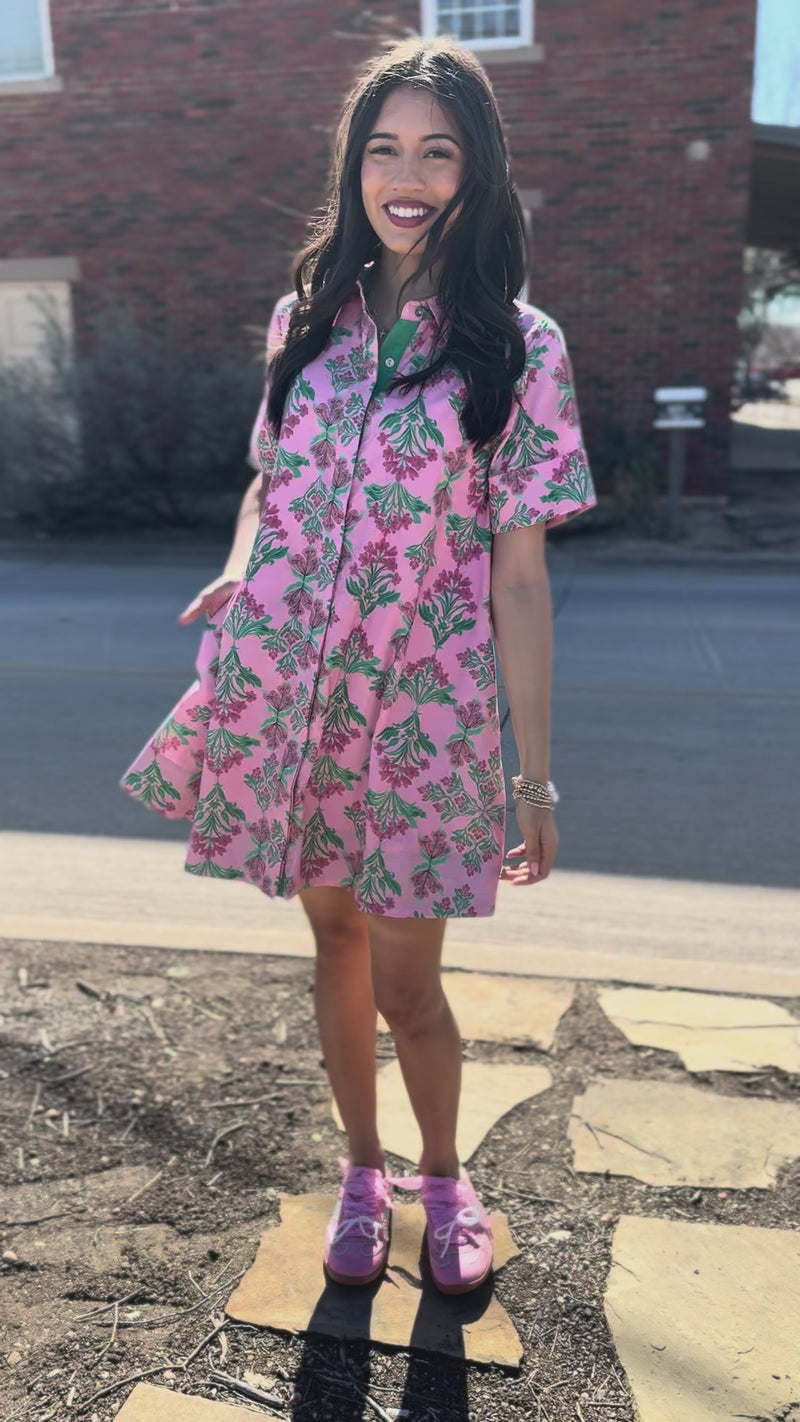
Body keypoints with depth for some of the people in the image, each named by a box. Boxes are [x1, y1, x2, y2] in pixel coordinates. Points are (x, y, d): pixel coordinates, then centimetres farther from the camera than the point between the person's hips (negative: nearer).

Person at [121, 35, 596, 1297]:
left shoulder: (518, 347, -4)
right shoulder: (307, 319, 7)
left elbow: (519, 576, -6)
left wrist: (536, 774, -6)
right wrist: (240, 570, -4)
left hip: (422, 714, -3)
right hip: (289, 696, 4)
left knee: (405, 982, 3)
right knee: (336, 941, 16)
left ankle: (442, 1175, 36)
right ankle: (363, 1170, 41)